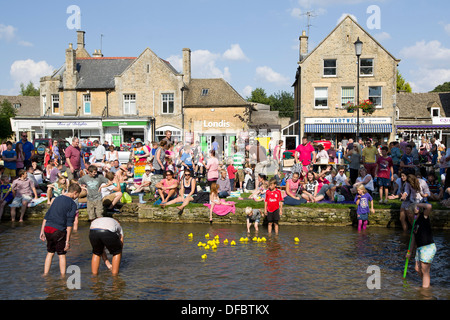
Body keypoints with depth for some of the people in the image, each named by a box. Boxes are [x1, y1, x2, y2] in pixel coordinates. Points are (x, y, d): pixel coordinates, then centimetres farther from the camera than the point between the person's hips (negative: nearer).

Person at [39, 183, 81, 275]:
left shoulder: (57, 199, 17)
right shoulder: (73, 204, -3)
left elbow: (46, 216, 17)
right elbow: (69, 224, -10)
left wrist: (42, 231, 20)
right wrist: (68, 240, -10)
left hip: (47, 229, 6)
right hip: (58, 231, -6)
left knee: (50, 253, 19)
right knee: (61, 255, 8)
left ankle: (45, 274, 22)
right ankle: (63, 276, 14)